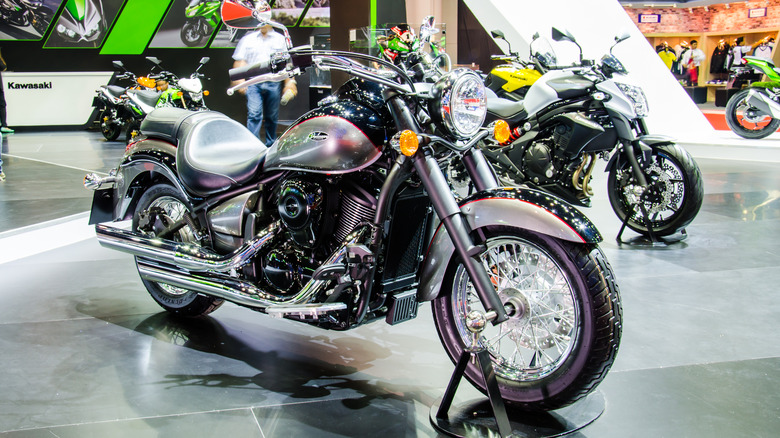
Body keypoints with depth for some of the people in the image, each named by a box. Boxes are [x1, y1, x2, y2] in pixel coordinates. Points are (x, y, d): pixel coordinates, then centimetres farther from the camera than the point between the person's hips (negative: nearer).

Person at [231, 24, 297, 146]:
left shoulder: (280, 39, 13)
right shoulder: (247, 39, 11)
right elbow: (239, 62, 6)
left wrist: (290, 82, 5)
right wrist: (239, 81, -6)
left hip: (274, 83, 1)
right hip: (253, 83, -1)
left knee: (272, 116, 8)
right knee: (254, 114, -15)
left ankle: (271, 144, 23)